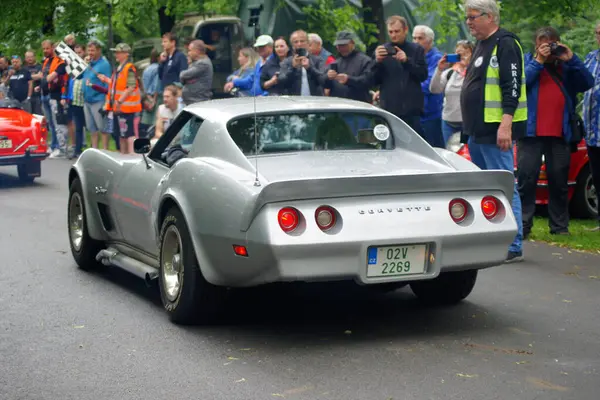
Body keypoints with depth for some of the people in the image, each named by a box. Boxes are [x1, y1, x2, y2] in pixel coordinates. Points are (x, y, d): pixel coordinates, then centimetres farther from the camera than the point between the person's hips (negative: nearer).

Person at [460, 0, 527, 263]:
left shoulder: (505, 44, -11)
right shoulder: (481, 45, 19)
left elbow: (512, 86, -19)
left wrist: (506, 124, -26)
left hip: (497, 130, -10)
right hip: (478, 131, 11)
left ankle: (513, 246, -7)